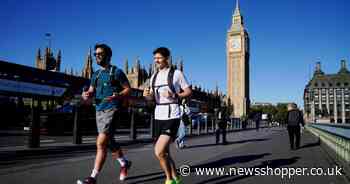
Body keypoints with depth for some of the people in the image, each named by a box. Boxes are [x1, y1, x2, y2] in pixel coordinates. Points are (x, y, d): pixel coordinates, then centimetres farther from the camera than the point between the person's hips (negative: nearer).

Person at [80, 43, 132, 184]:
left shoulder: (117, 72, -2)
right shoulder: (96, 75, 17)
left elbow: (128, 89, -2)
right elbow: (91, 92, 14)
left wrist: (118, 96, -22)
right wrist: (86, 95, -10)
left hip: (111, 110, -7)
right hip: (99, 110, 7)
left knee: (101, 143, -13)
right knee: (109, 142, 16)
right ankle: (124, 163, 38)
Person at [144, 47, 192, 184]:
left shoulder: (176, 73, -4)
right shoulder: (154, 76, 13)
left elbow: (188, 91, -1)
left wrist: (174, 96, -17)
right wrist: (147, 95, -4)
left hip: (172, 117, -7)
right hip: (158, 116, 7)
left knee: (159, 152, -15)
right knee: (164, 152, 15)